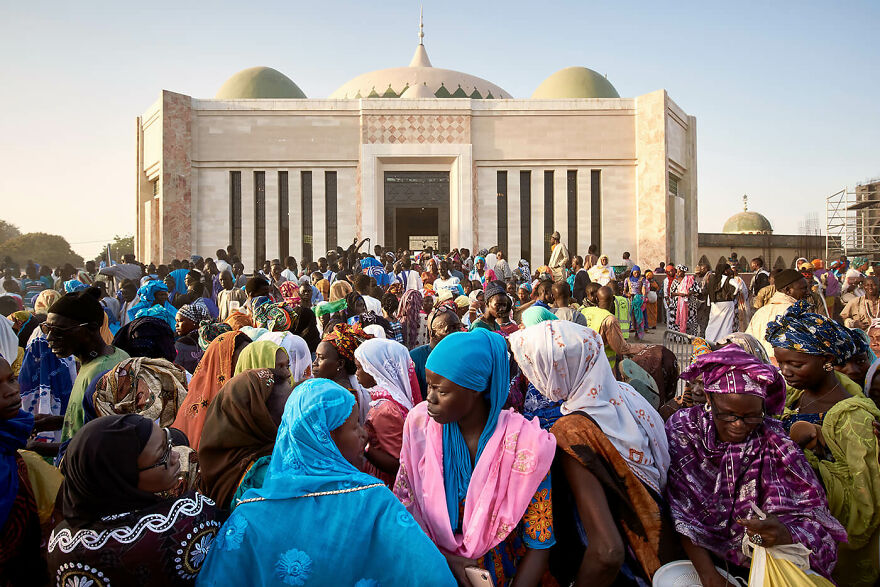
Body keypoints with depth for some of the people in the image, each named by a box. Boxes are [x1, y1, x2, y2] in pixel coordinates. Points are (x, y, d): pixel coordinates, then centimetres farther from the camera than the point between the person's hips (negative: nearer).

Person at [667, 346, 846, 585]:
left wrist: (783, 535, -32)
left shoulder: (773, 443, -8)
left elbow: (814, 526, -12)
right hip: (697, 557, -1)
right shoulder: (683, 430, -9)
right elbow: (681, 515, -11)